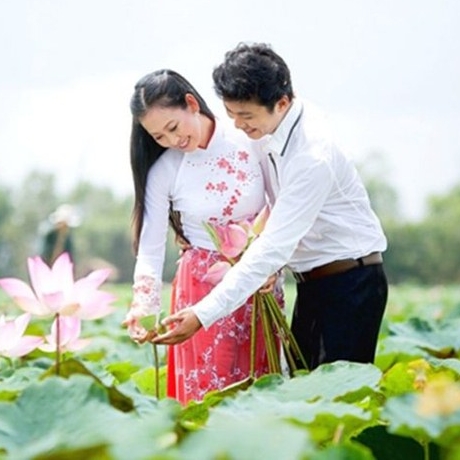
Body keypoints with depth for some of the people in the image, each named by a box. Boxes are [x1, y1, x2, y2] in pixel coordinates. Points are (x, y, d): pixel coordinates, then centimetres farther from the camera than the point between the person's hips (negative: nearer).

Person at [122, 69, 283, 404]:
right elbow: (150, 247, -3)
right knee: (208, 389, -3)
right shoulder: (163, 171, -6)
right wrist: (144, 304, -16)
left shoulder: (251, 142, -8)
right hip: (203, 285, 0)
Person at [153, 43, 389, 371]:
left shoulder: (312, 156, -27)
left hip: (350, 283, -8)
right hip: (311, 282, 8)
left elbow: (274, 248, -29)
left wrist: (203, 314, -30)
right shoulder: (268, 129, -1)